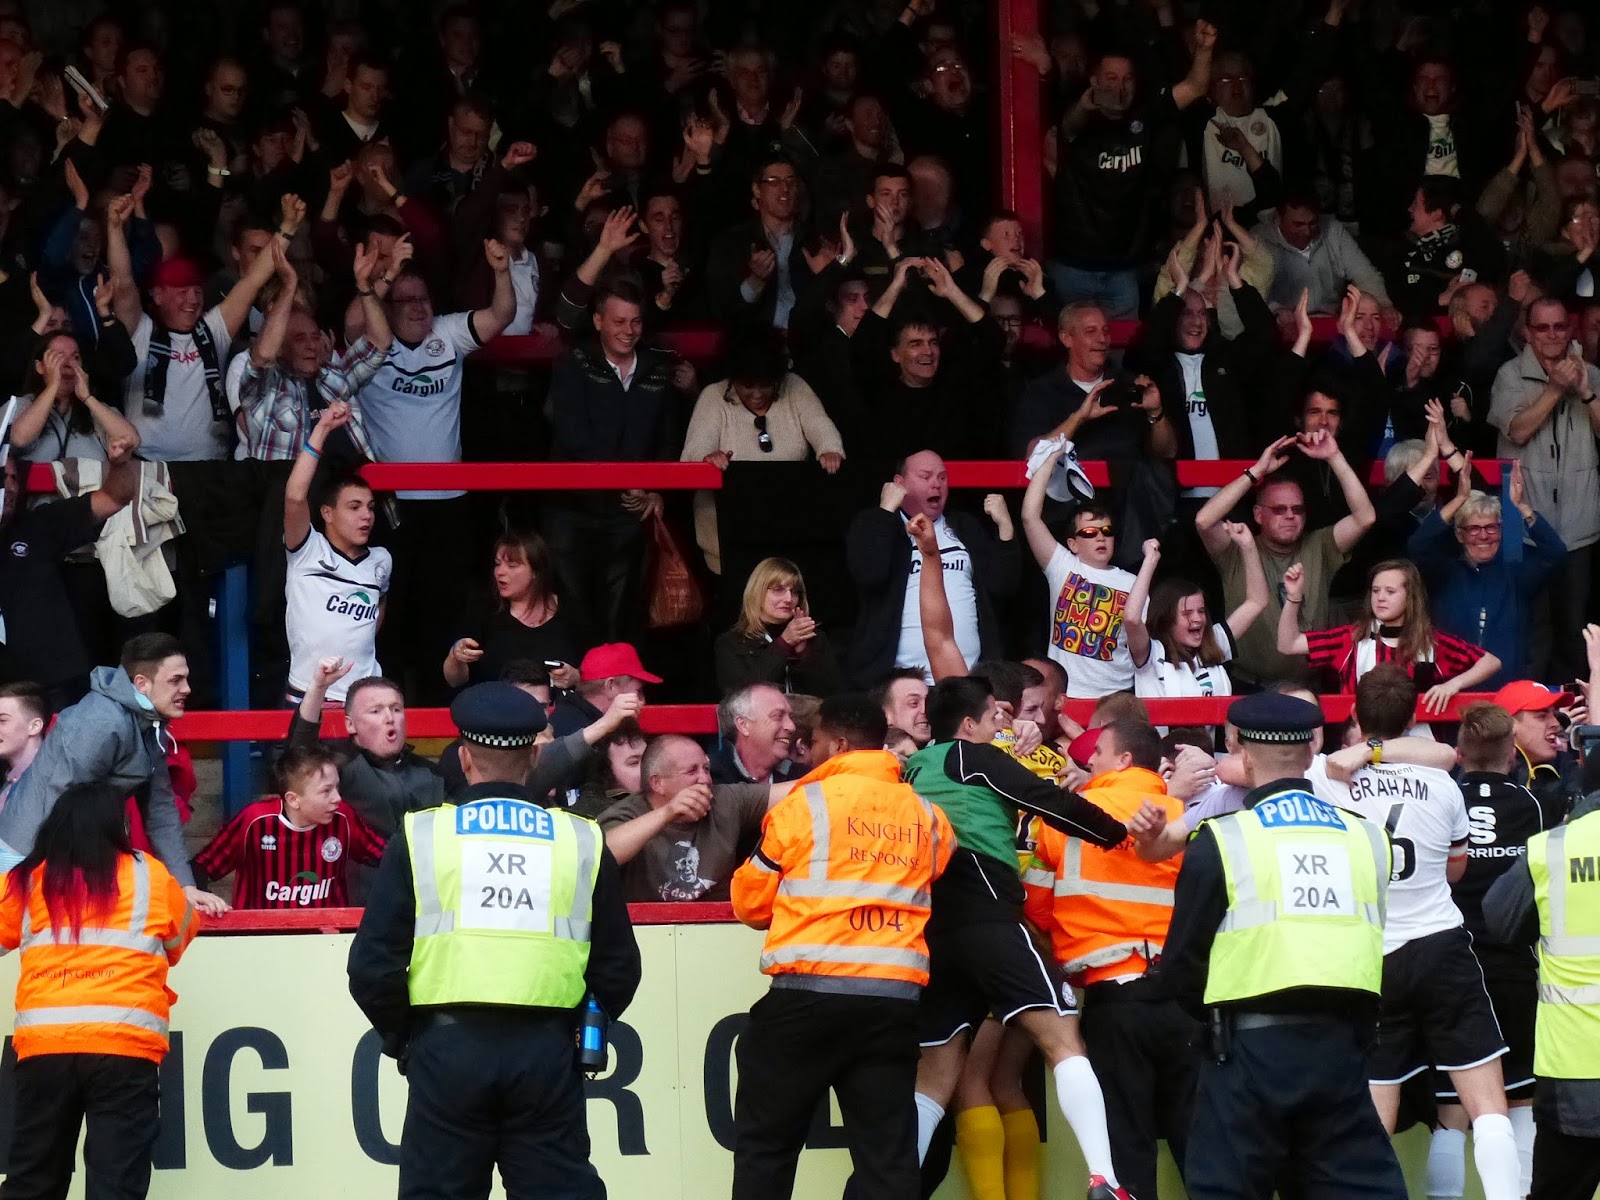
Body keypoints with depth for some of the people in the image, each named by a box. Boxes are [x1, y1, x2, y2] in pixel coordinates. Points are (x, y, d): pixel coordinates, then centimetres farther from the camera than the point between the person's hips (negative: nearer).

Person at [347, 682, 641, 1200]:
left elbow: (373, 965, -2)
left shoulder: (419, 836, -1)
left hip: (449, 1047, -1)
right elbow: (618, 970, 7)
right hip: (546, 1052, 1)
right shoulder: (581, 841, 5)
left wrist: (401, 1038, 13)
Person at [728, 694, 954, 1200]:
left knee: (766, 1141, 7)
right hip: (896, 999, 4)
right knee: (888, 1152, 4)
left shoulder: (804, 804, -1)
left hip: (809, 994, -4)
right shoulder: (928, 817, 11)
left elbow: (751, 903, 7)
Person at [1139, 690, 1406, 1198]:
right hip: (1341, 1044, 3)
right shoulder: (1366, 837, 7)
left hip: (1252, 1047, -3)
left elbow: (1184, 961, 0)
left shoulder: (1221, 840, -3)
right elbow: (1387, 949, 13)